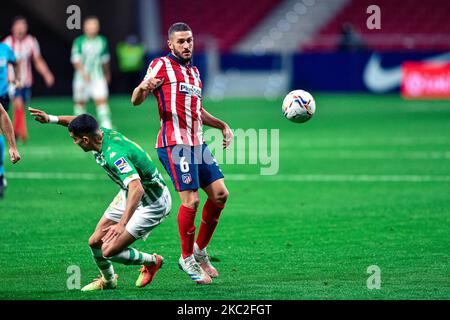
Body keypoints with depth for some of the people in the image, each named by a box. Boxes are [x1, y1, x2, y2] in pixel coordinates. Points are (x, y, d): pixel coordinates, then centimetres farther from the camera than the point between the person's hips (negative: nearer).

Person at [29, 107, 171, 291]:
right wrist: (51, 119, 7)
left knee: (109, 252, -13)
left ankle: (152, 262, 12)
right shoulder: (103, 133, -8)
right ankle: (108, 281, 35)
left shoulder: (115, 155, -35)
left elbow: (137, 189, -48)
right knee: (95, 242, 9)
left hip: (152, 205, -9)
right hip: (128, 195, 9)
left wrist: (122, 224, -56)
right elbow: (78, 123, 16)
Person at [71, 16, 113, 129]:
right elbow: (76, 60, -13)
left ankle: (106, 125, -16)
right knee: (80, 102, 7)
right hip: (82, 77, -2)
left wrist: (107, 74, 30)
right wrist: (84, 73, -26)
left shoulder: (102, 41, 7)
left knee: (102, 100, -11)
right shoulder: (79, 42, -7)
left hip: (98, 76, 2)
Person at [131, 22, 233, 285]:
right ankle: (187, 259, 0)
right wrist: (144, 88, -31)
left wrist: (222, 125, 23)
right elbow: (136, 101, -9)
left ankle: (200, 250, 18)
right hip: (175, 143, -8)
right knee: (191, 200, -14)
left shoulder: (195, 72, 21)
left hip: (198, 143, 8)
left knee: (220, 194, 3)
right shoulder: (162, 65, -2)